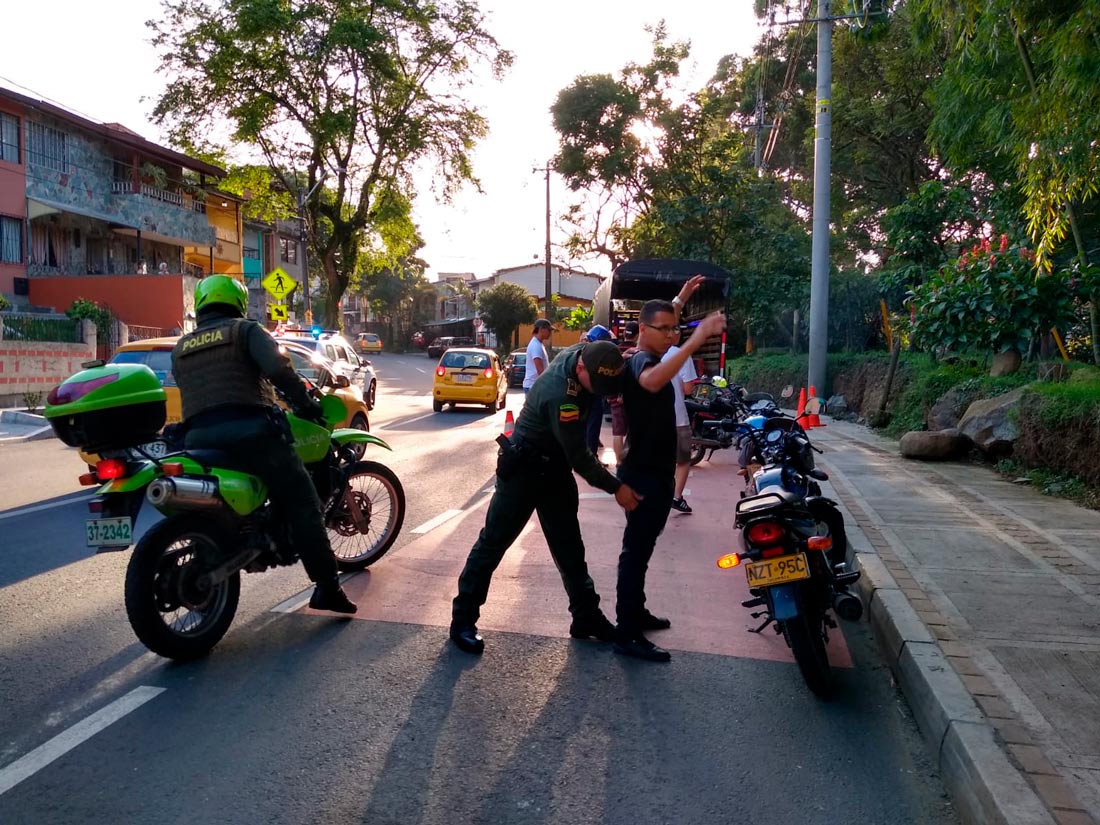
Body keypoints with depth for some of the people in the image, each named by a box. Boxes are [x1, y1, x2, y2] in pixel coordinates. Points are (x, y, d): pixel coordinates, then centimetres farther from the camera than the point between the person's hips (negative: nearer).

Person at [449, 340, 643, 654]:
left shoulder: (585, 353, -11)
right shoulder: (559, 395, -35)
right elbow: (579, 457, -27)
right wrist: (617, 488, -20)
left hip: (556, 465, 8)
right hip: (524, 466, -8)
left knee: (569, 545, 14)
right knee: (494, 541, 0)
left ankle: (587, 616, 24)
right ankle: (463, 618, 11)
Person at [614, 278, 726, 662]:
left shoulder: (648, 358, 11)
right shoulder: (639, 360, -19)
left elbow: (660, 317, 35)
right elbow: (651, 382, -47)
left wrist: (680, 299, 26)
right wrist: (696, 340, -50)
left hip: (656, 471, 10)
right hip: (644, 474, -10)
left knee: (642, 547, 19)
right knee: (636, 550, -7)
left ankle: (635, 613, 32)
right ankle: (627, 635, -2)